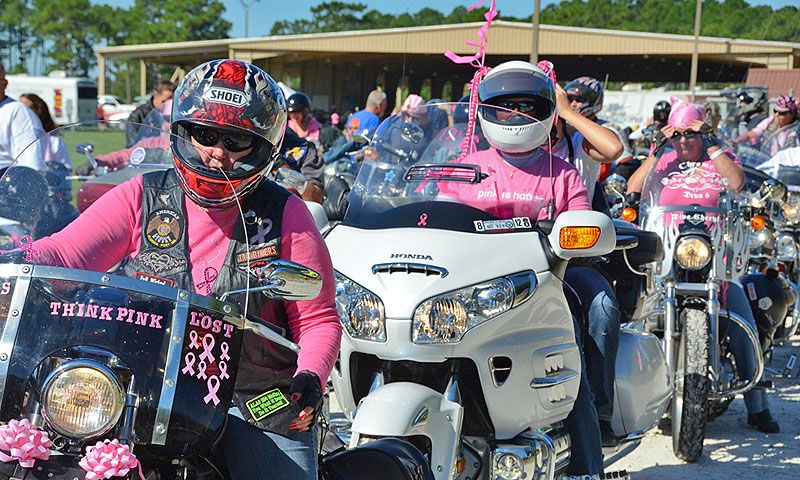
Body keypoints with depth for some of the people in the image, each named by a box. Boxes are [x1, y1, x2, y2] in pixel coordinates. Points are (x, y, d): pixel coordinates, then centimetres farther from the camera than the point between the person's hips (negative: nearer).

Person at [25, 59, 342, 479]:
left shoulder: (287, 217, 3)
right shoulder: (142, 198, 6)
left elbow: (319, 319, 3)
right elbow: (64, 254, -3)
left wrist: (311, 376, -16)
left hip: (260, 400, 0)